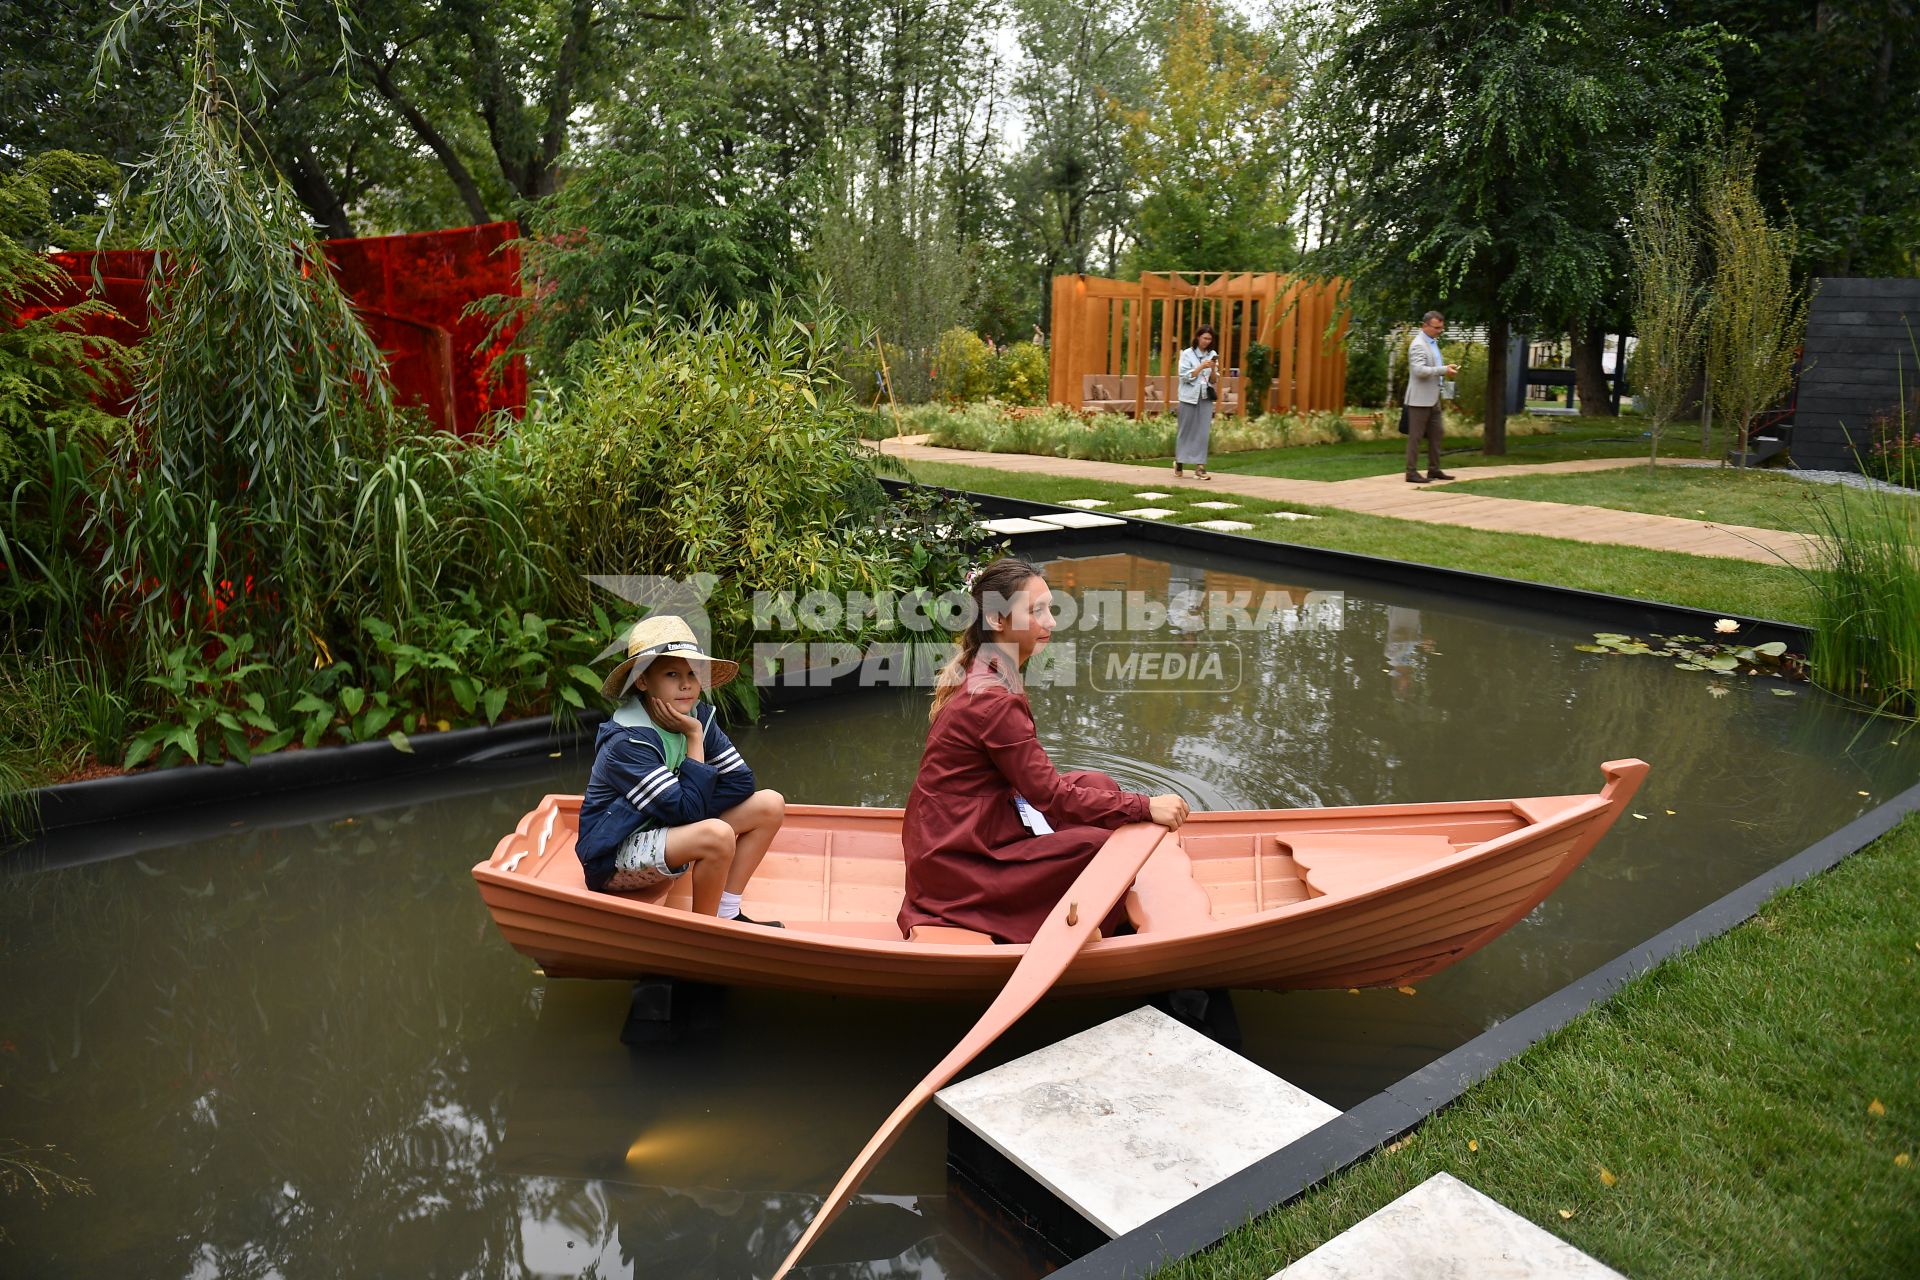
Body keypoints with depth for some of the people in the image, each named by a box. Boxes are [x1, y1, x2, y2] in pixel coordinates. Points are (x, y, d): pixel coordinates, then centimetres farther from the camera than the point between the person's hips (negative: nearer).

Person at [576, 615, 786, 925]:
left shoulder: (698, 717, -4)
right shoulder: (627, 743, -25)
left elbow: (741, 781, -4)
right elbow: (688, 810, -28)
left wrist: (694, 807, -17)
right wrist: (694, 739, -23)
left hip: (666, 834, 8)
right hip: (614, 859, -8)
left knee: (770, 805, -3)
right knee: (717, 835, -34)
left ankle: (727, 913, -2)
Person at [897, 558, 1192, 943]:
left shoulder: (978, 674, 6)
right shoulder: (993, 700, -25)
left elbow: (1035, 781, 12)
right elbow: (1051, 796, -21)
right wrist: (1145, 807, -18)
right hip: (956, 862, -10)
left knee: (1097, 784, 5)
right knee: (1102, 846, -17)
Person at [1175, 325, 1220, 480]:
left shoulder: (1212, 355, 7)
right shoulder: (1187, 354, -2)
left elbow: (1213, 380, 8)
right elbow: (1185, 376, -9)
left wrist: (1213, 369, -11)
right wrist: (1201, 367, -17)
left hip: (1206, 398, 3)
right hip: (1189, 397, -2)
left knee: (1203, 432, -3)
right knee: (1186, 431, 4)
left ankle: (1199, 467, -4)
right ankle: (1178, 463, 20)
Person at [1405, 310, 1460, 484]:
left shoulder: (1433, 342, 17)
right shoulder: (1418, 345, -13)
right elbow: (1420, 370, -24)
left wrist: (1447, 368, 13)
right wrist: (1444, 370, -23)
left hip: (1433, 398, 9)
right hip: (1420, 398, -9)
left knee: (1435, 434, 11)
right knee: (1415, 436, -5)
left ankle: (1434, 469, 18)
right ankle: (1411, 472, -1)